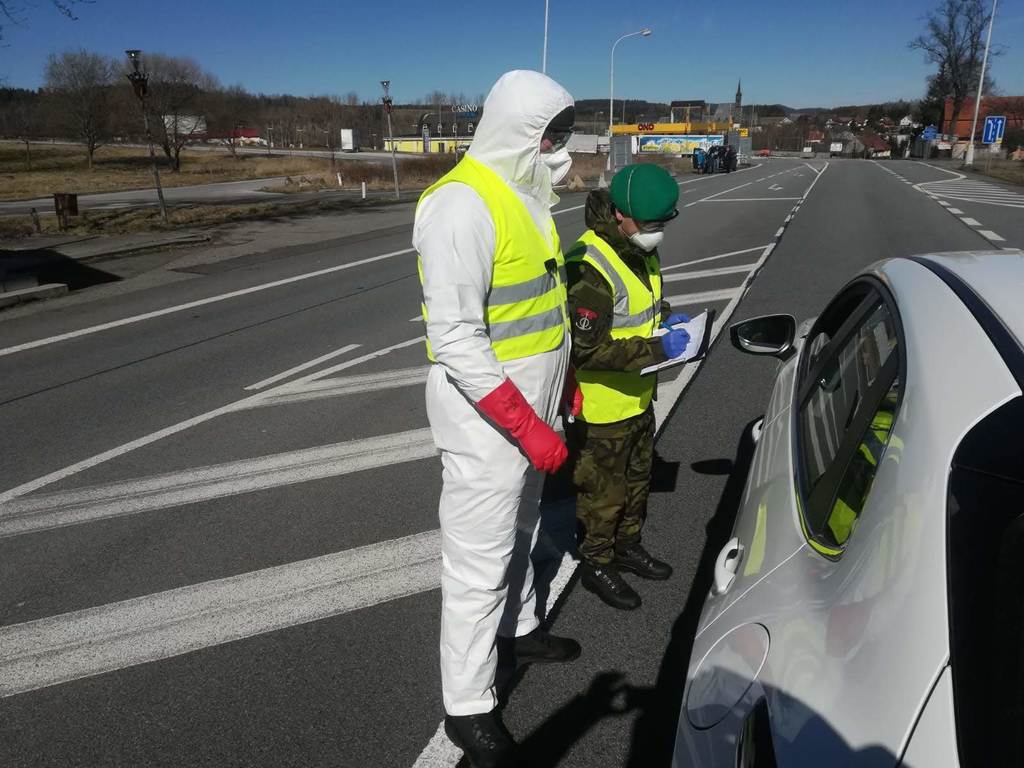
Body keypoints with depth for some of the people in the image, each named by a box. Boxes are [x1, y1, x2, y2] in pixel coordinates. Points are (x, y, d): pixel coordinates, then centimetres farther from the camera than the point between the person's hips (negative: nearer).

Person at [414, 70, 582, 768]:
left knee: (519, 531, 25)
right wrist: (529, 428, -26)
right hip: (486, 420, -9)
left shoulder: (524, 195, 10)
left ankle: (521, 630, 47)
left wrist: (562, 382, 19)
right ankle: (468, 708, 19)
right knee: (480, 563, 2)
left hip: (528, 408, 10)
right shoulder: (463, 205, -22)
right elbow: (456, 339, -27)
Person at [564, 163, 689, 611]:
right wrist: (656, 349, -28)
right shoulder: (591, 267, -28)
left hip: (638, 397, 9)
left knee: (638, 477, 24)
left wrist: (667, 316, -1)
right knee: (604, 491, 9)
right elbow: (587, 350, -30)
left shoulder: (640, 251, 3)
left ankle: (627, 546, 45)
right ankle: (596, 565, 30)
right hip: (601, 409, -9)